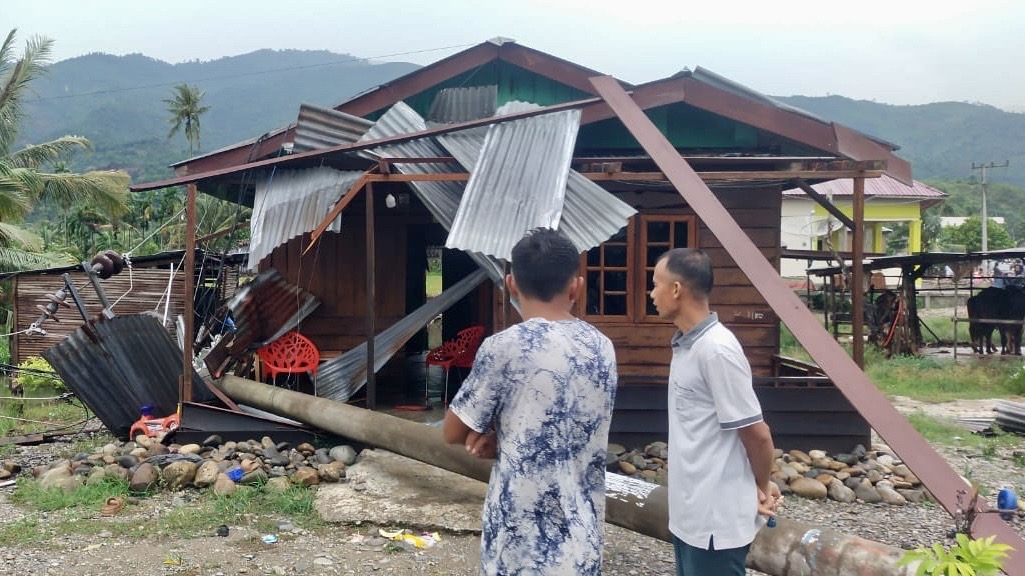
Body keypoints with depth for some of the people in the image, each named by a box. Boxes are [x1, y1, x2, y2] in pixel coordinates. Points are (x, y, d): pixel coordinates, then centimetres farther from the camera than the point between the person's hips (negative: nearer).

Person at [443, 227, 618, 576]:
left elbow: (453, 432, -4)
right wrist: (501, 438, -3)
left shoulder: (504, 347, -15)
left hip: (522, 544, -5)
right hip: (583, 542, 6)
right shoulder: (602, 348, 3)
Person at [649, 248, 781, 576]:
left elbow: (757, 433, -18)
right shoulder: (685, 343, 8)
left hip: (716, 518, -9)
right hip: (688, 512, 9)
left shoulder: (716, 349, -22)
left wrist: (762, 488, -2)